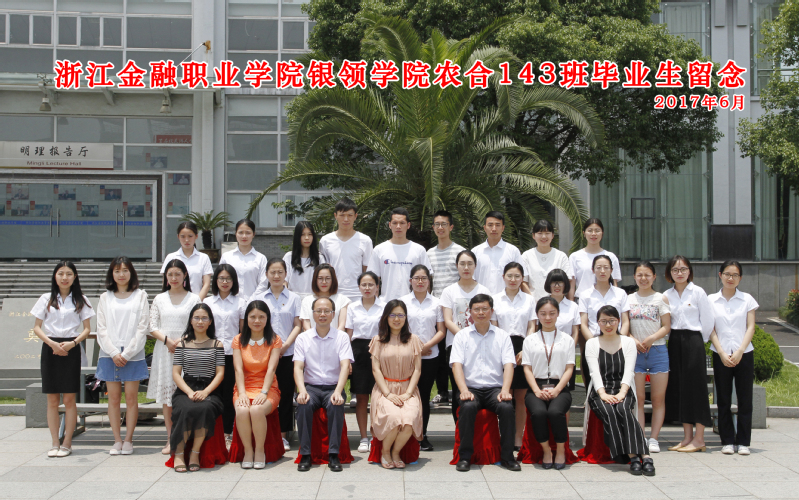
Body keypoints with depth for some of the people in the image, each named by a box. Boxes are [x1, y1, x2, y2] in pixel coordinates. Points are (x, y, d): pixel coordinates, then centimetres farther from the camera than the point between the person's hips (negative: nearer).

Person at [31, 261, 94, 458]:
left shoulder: (80, 300, 7)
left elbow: (87, 329, 5)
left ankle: (67, 443, 5)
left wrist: (72, 343, -12)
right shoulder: (46, 299, 8)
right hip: (50, 349, 1)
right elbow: (37, 327, 6)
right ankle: (55, 444, 9)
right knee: (52, 400, 3)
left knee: (69, 399, -2)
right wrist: (52, 344, -10)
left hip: (71, 350, -1)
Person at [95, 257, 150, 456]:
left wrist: (127, 354, -8)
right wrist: (114, 353, -8)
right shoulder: (105, 298, 11)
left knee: (131, 398, -1)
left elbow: (142, 328, -2)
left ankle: (128, 440, 7)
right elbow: (102, 329, 5)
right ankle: (117, 441, 9)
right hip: (110, 355, 2)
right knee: (113, 398, 3)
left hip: (133, 355, -2)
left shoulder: (140, 296, 5)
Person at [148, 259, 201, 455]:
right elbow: (152, 327, 7)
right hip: (164, 349, 2)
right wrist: (167, 340, -10)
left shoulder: (193, 299, 5)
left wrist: (182, 340, -15)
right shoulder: (159, 299, 12)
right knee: (166, 395, 3)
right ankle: (170, 439, 9)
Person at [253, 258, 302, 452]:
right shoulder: (259, 299, 10)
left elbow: (297, 325, 4)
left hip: (288, 354, 0)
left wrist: (286, 344, -10)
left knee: (286, 393, 2)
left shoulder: (293, 298, 8)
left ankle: (283, 435, 9)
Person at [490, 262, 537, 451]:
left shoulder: (529, 299, 11)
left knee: (521, 397, 2)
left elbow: (532, 327, 7)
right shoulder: (495, 299, 10)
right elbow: (493, 328, 8)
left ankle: (518, 438, 9)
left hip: (522, 348, 1)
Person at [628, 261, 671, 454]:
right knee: (638, 398, -1)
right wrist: (634, 340, -11)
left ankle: (653, 438, 5)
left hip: (657, 350, -1)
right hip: (635, 352, 1)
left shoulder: (661, 298, 5)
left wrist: (651, 338, -16)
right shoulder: (629, 299, 10)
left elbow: (666, 327, 0)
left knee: (658, 398, 0)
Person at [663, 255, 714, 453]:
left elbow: (707, 320, -2)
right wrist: (671, 340, 5)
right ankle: (687, 437, 13)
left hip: (693, 341, -5)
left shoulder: (698, 292, -3)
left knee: (695, 387, -4)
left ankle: (699, 439, 1)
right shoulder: (666, 295, 8)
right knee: (678, 388, 5)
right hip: (674, 342, 5)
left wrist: (700, 341, 4)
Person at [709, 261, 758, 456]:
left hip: (744, 354, 0)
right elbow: (711, 330, 1)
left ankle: (743, 442, 7)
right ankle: (727, 441, 10)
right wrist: (722, 353, -10)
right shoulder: (711, 300, 5)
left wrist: (740, 351, -12)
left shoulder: (747, 299, 5)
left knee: (745, 399, 0)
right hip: (721, 354, 0)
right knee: (723, 399, 2)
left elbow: (751, 327, 0)